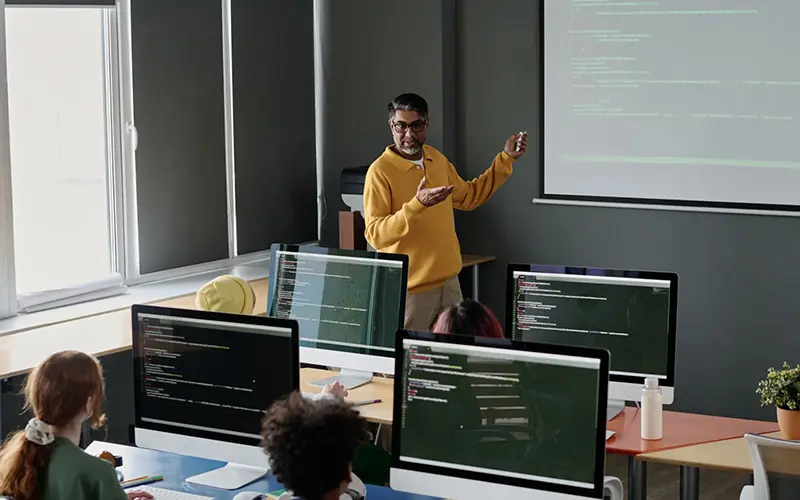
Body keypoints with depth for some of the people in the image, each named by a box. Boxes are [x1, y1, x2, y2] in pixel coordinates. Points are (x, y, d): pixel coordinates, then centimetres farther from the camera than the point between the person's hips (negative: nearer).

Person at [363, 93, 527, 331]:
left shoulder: (437, 159, 8)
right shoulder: (380, 171, -15)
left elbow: (468, 197, 23)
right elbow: (375, 235, -21)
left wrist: (505, 159, 18)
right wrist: (416, 205, -33)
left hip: (448, 279, 7)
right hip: (411, 287, -7)